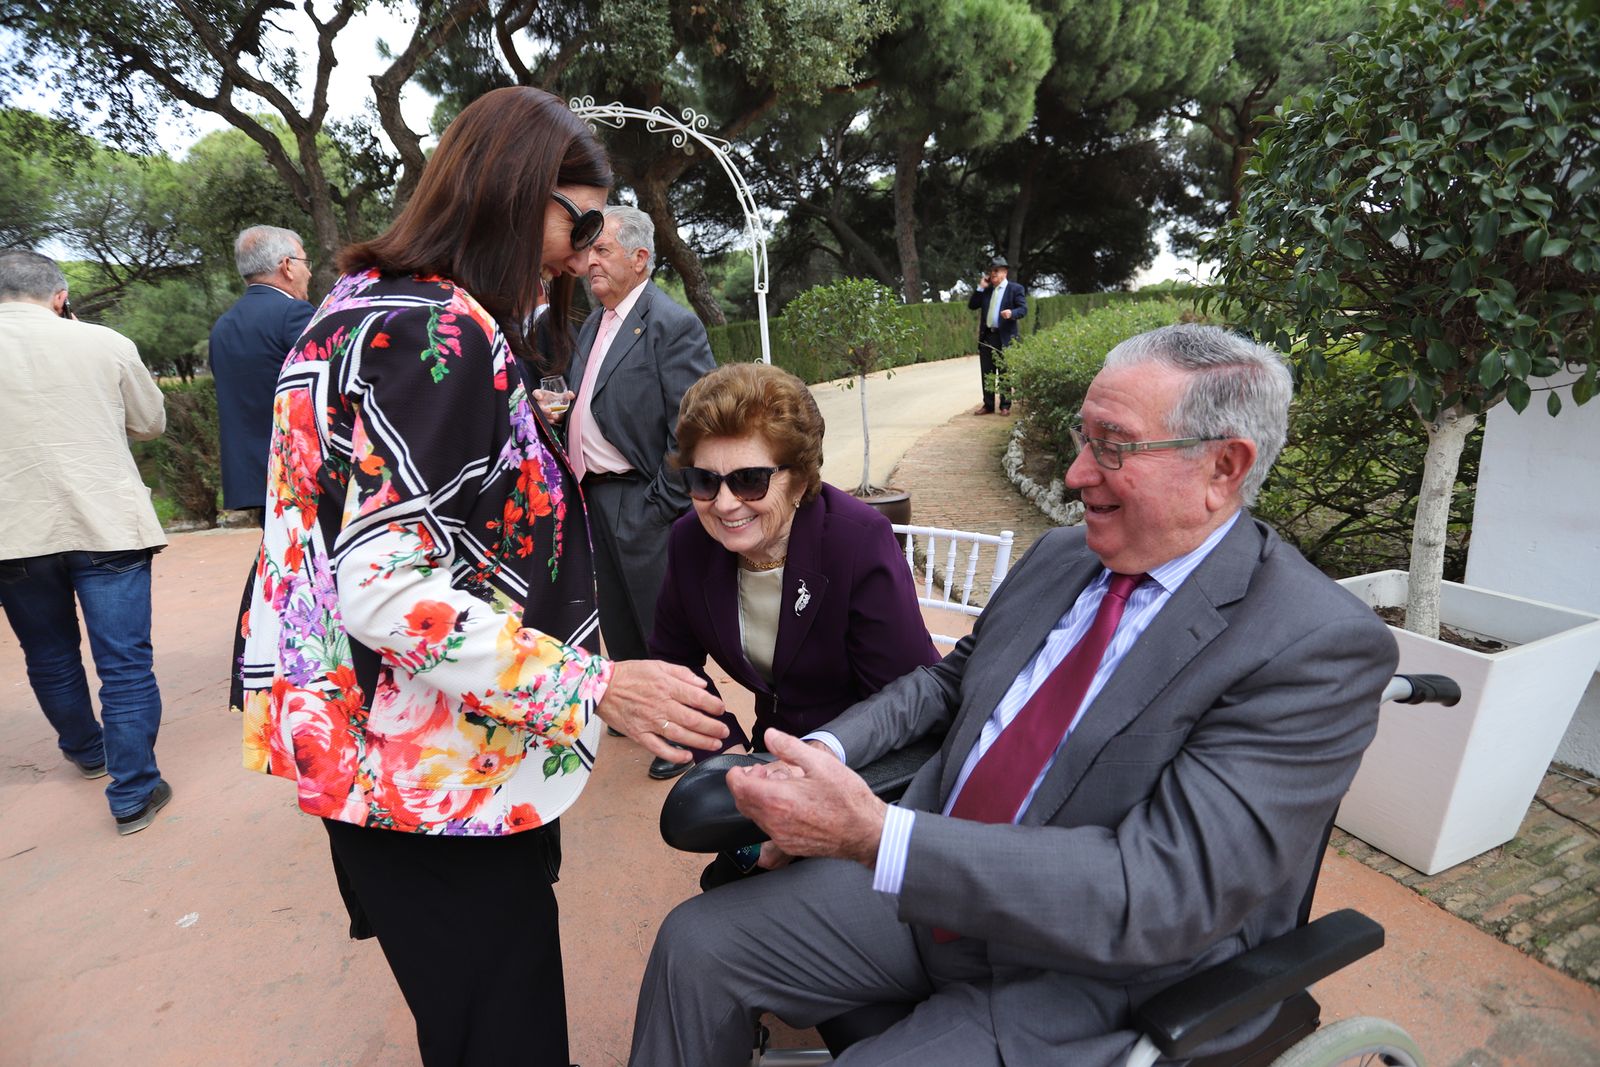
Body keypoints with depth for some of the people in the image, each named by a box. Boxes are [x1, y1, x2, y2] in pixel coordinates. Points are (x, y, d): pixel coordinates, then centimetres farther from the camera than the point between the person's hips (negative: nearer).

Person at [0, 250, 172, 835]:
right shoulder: (105, 343, -4)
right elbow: (150, 423, 8)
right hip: (107, 526, -2)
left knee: (50, 658, 21)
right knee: (125, 662, 3)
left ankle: (86, 751, 41)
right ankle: (133, 792, 5)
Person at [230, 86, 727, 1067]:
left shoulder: (369, 304, 12)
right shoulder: (440, 334, -20)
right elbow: (382, 591, -26)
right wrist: (597, 688, -26)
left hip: (393, 759, 10)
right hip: (442, 786, -10)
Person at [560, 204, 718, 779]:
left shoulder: (672, 325, -13)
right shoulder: (593, 324, 14)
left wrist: (664, 506, -18)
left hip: (641, 500, -9)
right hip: (596, 495, 9)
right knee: (617, 615, 21)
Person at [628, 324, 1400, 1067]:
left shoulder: (1320, 648, -19)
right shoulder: (1059, 555, 3)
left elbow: (1158, 890, -26)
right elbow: (949, 681, 13)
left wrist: (874, 836, -33)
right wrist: (826, 751, -6)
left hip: (1090, 983, -5)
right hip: (922, 889, 6)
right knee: (696, 942, -1)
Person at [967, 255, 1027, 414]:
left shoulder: (1015, 289, 1)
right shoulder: (986, 290, 17)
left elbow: (1023, 309, -8)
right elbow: (972, 305, 11)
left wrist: (1011, 313, -29)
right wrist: (980, 287, 3)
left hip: (1005, 337, -5)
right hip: (986, 336, 5)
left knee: (1004, 374, 0)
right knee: (987, 373, 7)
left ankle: (1005, 406, 7)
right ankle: (988, 405, 14)